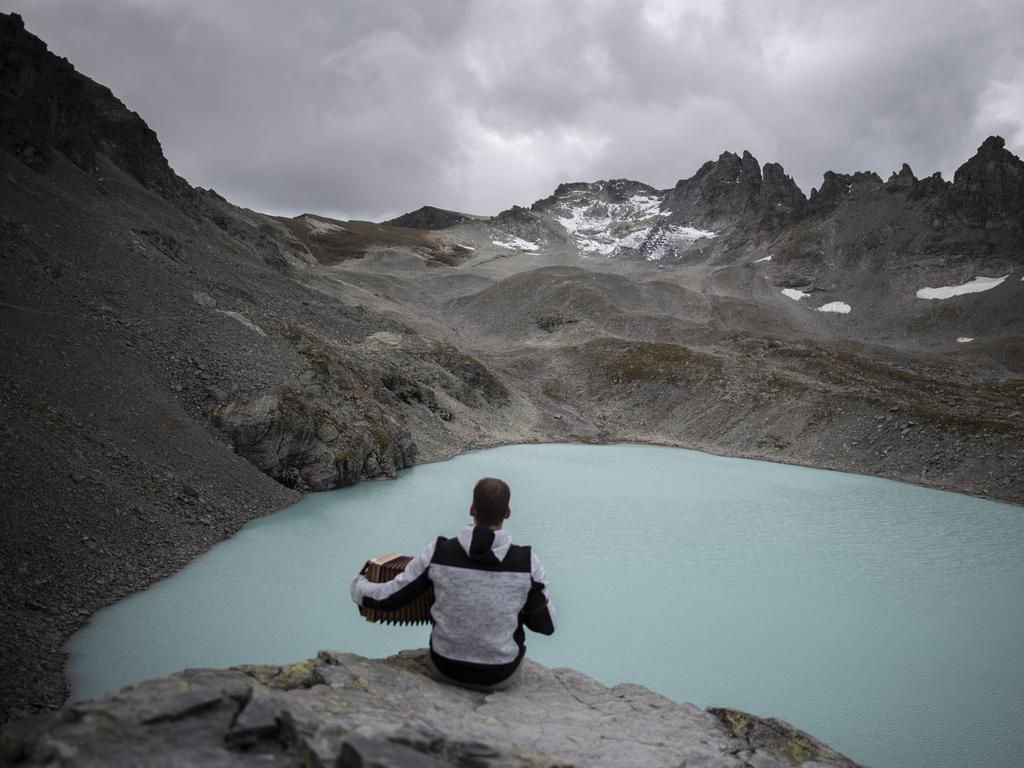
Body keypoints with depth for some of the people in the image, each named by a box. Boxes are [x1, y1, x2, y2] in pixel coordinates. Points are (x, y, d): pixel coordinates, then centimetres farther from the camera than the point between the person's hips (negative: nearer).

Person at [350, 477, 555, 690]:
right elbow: (546, 625, -10)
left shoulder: (438, 553, -21)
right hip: (501, 675, -1)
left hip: (445, 666, 1)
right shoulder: (526, 562, -23)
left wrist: (358, 586, 11)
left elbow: (388, 598, -11)